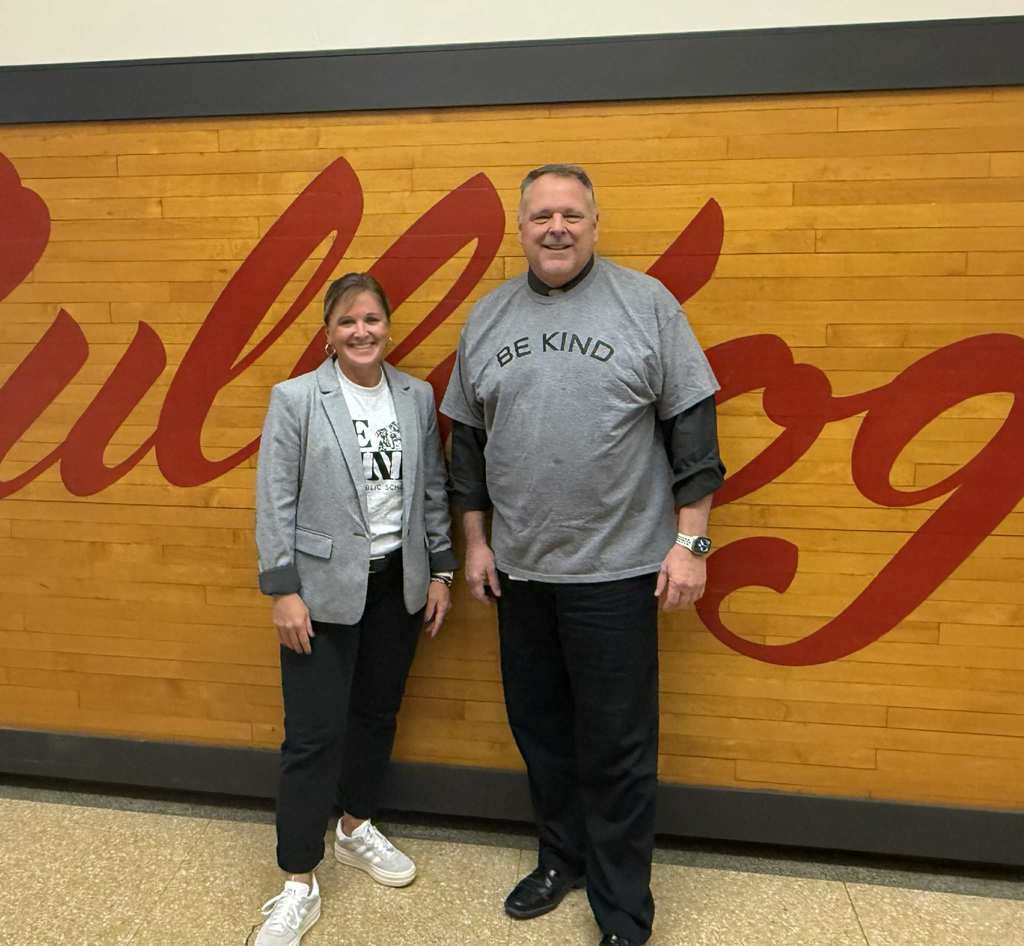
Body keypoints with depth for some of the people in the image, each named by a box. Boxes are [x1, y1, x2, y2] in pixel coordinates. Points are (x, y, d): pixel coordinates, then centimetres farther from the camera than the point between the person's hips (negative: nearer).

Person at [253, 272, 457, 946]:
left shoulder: (417, 396, 3)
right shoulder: (296, 399, -7)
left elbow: (434, 491, 7)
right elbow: (274, 502, -8)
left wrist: (440, 571, 6)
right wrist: (283, 591, -11)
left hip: (398, 583, 4)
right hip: (323, 587, -4)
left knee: (377, 714, 17)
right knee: (314, 733, 2)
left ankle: (357, 828, 40)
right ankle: (300, 884, 18)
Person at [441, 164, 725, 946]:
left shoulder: (646, 303, -4)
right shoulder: (488, 316, 8)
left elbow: (692, 426, -5)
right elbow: (467, 437, 11)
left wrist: (690, 542, -8)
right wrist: (476, 541, 9)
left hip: (617, 567, -4)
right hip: (520, 568, 4)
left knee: (617, 748, 6)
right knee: (539, 728, 17)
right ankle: (562, 858, 40)